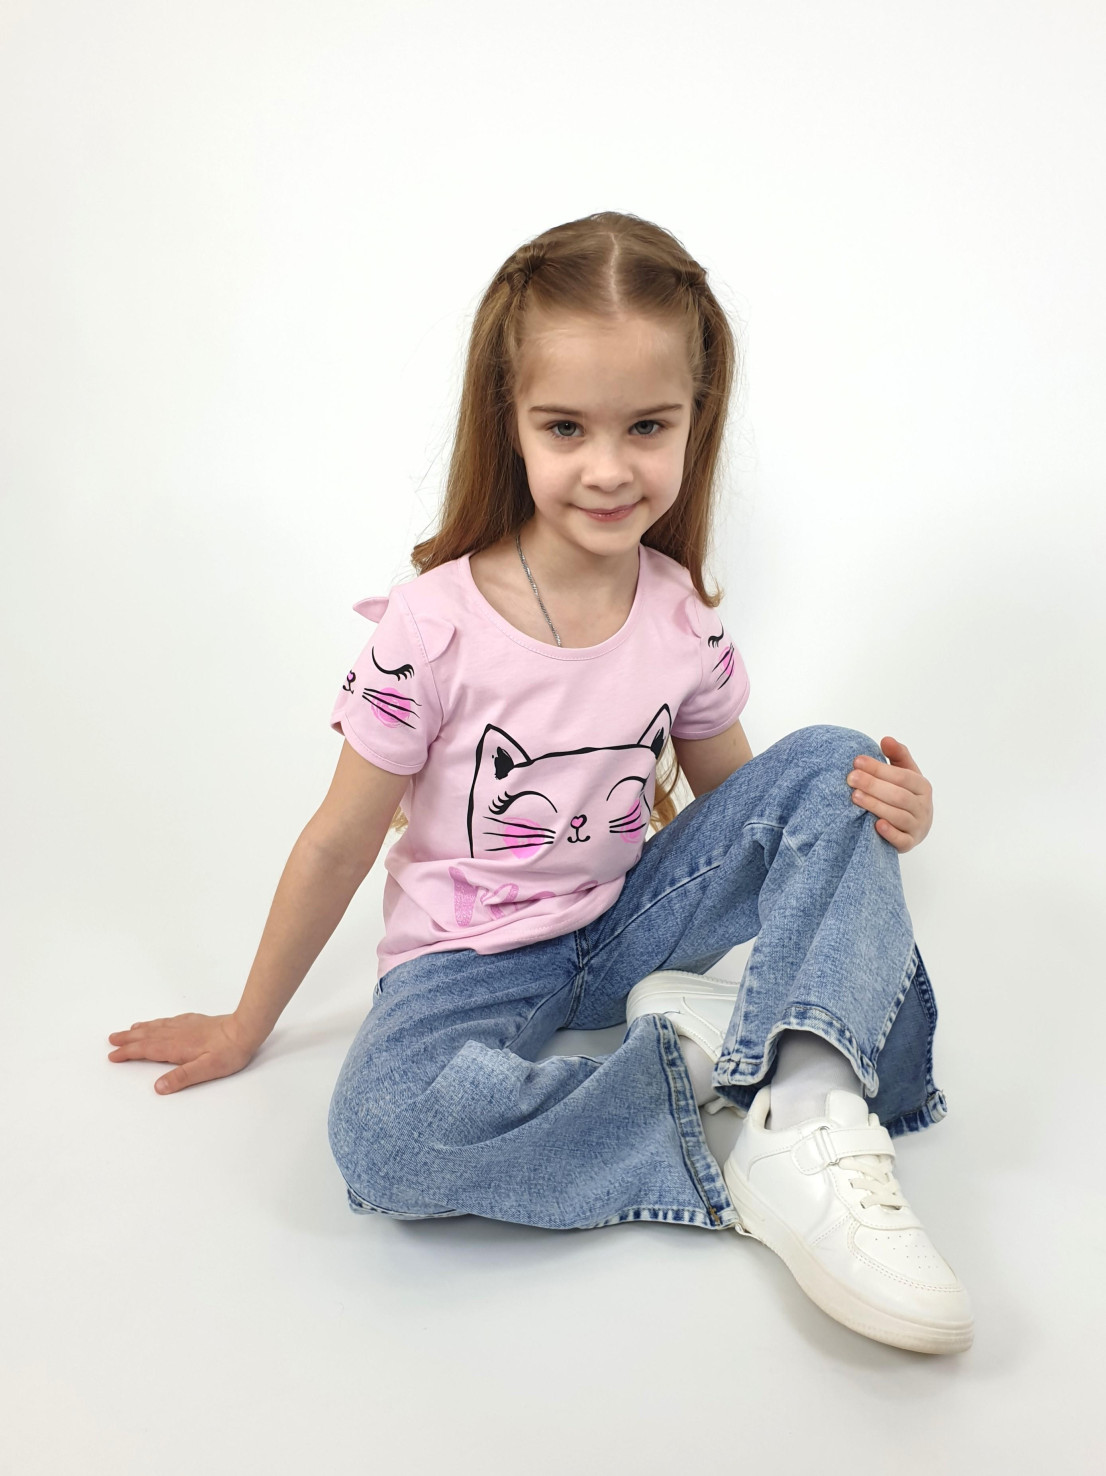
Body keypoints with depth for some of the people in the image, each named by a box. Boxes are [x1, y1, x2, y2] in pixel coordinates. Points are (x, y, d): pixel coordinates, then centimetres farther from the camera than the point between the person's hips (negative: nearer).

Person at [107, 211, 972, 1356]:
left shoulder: (685, 624, -7)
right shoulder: (435, 628, -19)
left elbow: (732, 798, 8)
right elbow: (338, 844, -8)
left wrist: (876, 810, -13)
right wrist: (244, 1027, 3)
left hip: (629, 922, 4)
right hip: (474, 958, -3)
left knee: (828, 765, -14)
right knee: (383, 1131, -35)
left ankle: (808, 1119, -27)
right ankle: (697, 1045, -18)